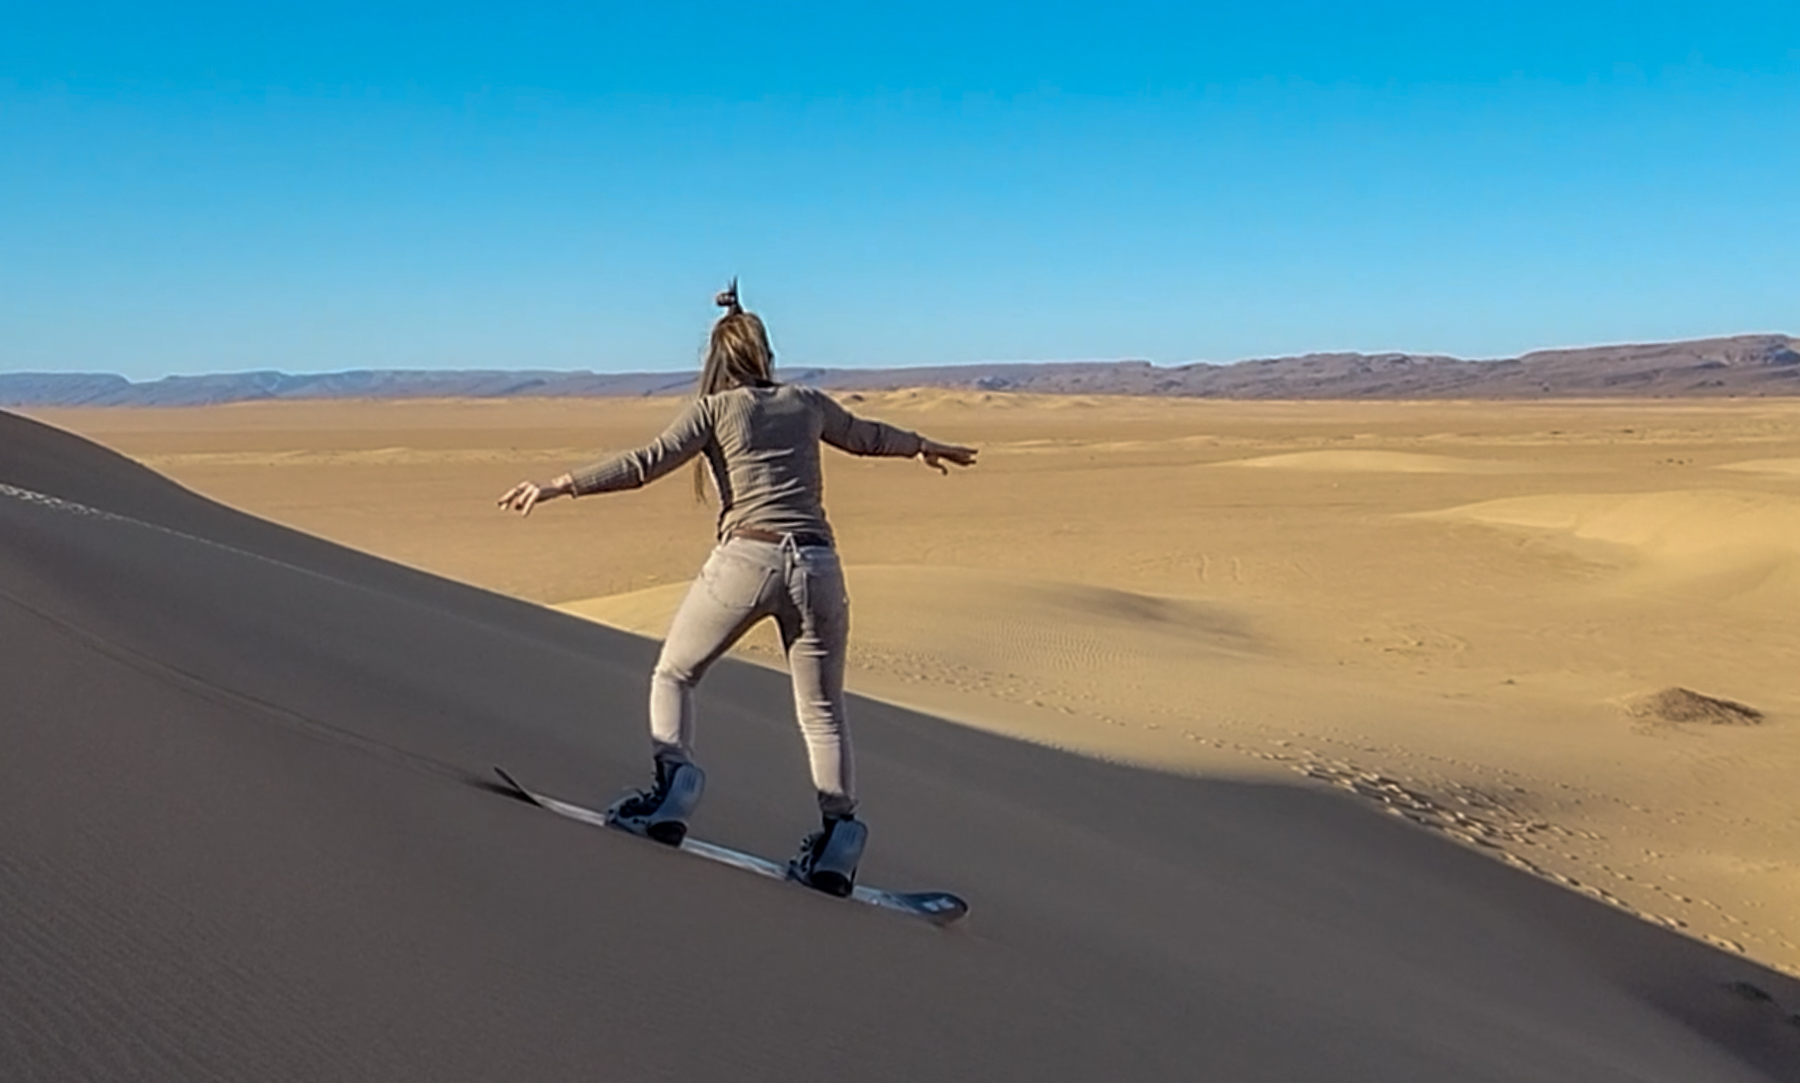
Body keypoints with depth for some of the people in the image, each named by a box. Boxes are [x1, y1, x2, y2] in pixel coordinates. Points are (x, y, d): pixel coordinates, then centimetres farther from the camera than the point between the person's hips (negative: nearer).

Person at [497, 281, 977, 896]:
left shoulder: (715, 409, 8)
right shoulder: (809, 404, 19)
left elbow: (645, 464, -4)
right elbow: (868, 437, 36)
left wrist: (559, 486, -3)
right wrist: (926, 446, 54)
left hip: (746, 560, -3)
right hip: (816, 566, 3)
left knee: (674, 674, 16)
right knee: (821, 711, 13)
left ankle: (674, 781, -1)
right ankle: (838, 829, 6)